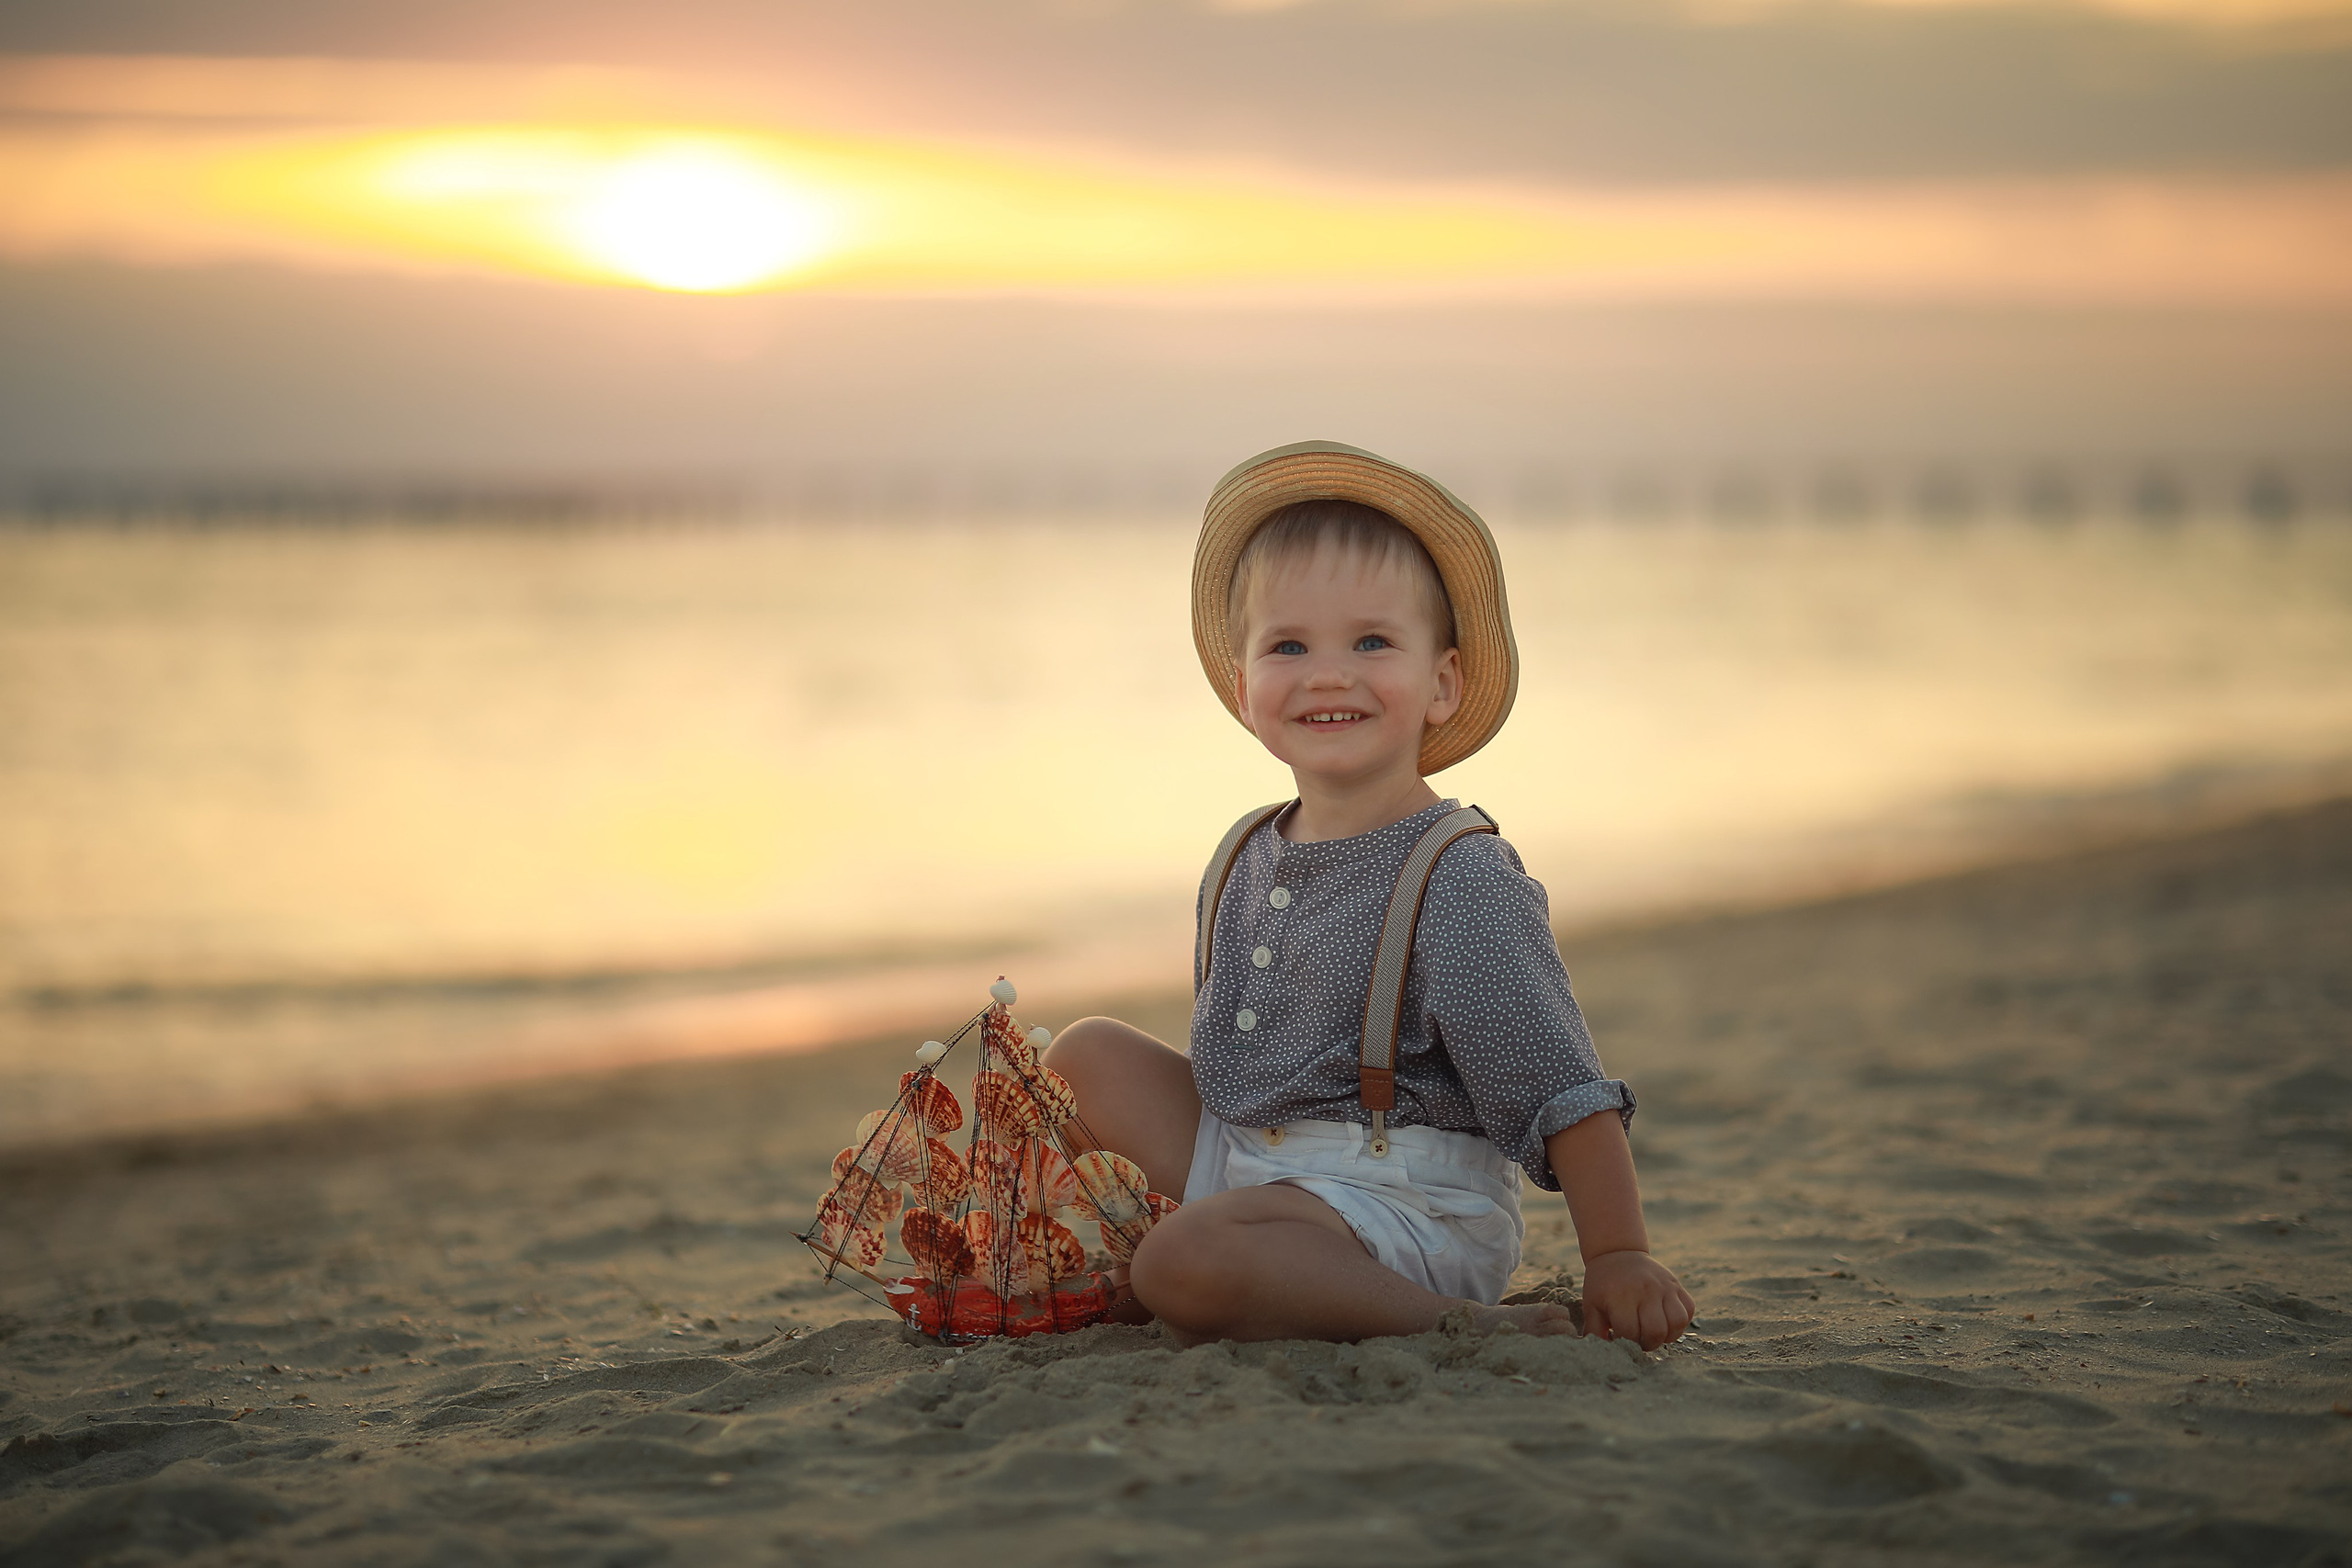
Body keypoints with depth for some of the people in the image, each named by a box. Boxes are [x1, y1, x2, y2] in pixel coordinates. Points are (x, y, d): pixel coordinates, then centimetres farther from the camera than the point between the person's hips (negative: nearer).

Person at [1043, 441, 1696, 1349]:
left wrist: (1619, 1261, -23)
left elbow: (1566, 1095, -18)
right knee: (1088, 1054, 13)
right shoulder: (1244, 865, 9)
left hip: (1404, 1206, -9)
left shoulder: (1463, 884, -15)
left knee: (1192, 1264, -33)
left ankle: (1478, 1329, -24)